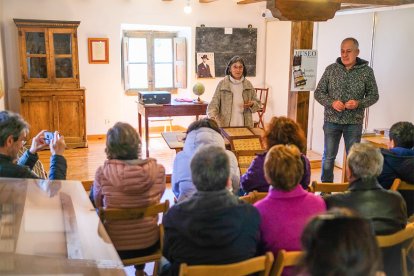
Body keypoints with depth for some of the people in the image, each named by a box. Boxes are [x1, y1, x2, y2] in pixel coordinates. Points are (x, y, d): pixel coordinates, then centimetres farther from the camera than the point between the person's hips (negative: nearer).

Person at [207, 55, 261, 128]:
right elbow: (214, 104, -6)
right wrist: (212, 117, -25)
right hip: (225, 125, -2)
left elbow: (257, 103, 13)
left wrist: (251, 104, -10)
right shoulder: (222, 84, -3)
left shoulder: (248, 84, 6)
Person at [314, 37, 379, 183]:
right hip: (332, 120, 1)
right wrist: (332, 103, -15)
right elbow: (318, 92, 3)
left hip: (354, 122, 0)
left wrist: (359, 103, -16)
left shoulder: (366, 71, -1)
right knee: (328, 157, 8)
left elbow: (373, 95, 4)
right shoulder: (331, 69, 0)